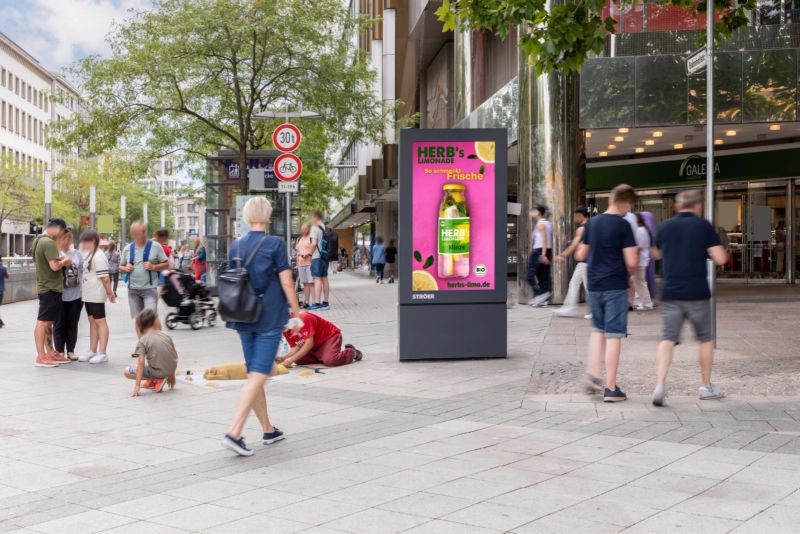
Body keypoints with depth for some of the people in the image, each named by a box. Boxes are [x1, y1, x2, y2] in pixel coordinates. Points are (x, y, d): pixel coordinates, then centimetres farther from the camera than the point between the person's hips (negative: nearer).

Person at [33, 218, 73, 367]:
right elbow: (54, 266, -26)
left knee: (48, 322, 14)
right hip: (50, 288, -10)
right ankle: (40, 357, -4)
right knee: (43, 321, -7)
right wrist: (64, 261, -7)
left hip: (45, 286, 10)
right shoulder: (49, 243, -19)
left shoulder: (38, 240, 12)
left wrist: (59, 260, 15)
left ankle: (49, 352, 20)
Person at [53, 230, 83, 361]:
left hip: (76, 295, 4)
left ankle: (70, 351, 18)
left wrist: (83, 291, 7)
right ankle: (60, 351, 13)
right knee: (60, 324, 5)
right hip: (60, 296, -4)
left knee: (72, 324, 10)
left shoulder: (76, 253, 7)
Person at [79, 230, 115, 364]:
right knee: (92, 322, 14)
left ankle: (102, 353, -3)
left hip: (96, 296, -10)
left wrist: (110, 293, -17)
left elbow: (104, 278, -19)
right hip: (88, 296, 10)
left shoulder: (98, 257, -16)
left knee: (100, 322, -5)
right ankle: (92, 351, 20)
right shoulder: (89, 255, 14)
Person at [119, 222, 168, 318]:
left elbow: (166, 264, 2)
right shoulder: (128, 248, 7)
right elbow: (121, 267, 17)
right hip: (133, 289, 4)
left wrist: (153, 267, -16)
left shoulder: (155, 246, -2)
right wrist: (125, 268, -6)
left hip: (150, 288, -4)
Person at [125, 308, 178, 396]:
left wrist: (137, 385, -14)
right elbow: (175, 355, 12)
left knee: (127, 372, 7)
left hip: (158, 372, -6)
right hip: (171, 370, 6)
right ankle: (151, 381, 18)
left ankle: (158, 380, -1)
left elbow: (141, 364, -14)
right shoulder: (166, 336, 6)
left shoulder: (142, 341, -7)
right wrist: (172, 375, 26)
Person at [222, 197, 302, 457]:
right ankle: (234, 432, -16)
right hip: (269, 317, -6)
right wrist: (296, 313, -1)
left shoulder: (236, 246, 6)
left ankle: (268, 430, 24)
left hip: (244, 318, 6)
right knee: (258, 375, -7)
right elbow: (286, 282, -9)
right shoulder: (275, 244, -8)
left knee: (253, 374, 14)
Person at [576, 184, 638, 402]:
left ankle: (592, 373, 11)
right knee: (614, 335, 0)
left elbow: (580, 255, 12)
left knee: (598, 329, 22)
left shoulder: (592, 223, 6)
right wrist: (630, 272, 6)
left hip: (594, 285, 5)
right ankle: (610, 388, 2)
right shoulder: (623, 225, -11)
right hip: (616, 286, -5)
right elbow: (631, 261, -15)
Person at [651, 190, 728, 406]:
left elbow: (657, 254, 22)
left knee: (667, 339, 0)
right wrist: (705, 250, 11)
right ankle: (706, 386, 24)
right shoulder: (704, 226, -3)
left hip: (670, 293, 2)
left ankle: (660, 384, -18)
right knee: (705, 339, 15)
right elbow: (720, 259, -8)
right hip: (697, 293, -2)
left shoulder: (665, 226, 6)